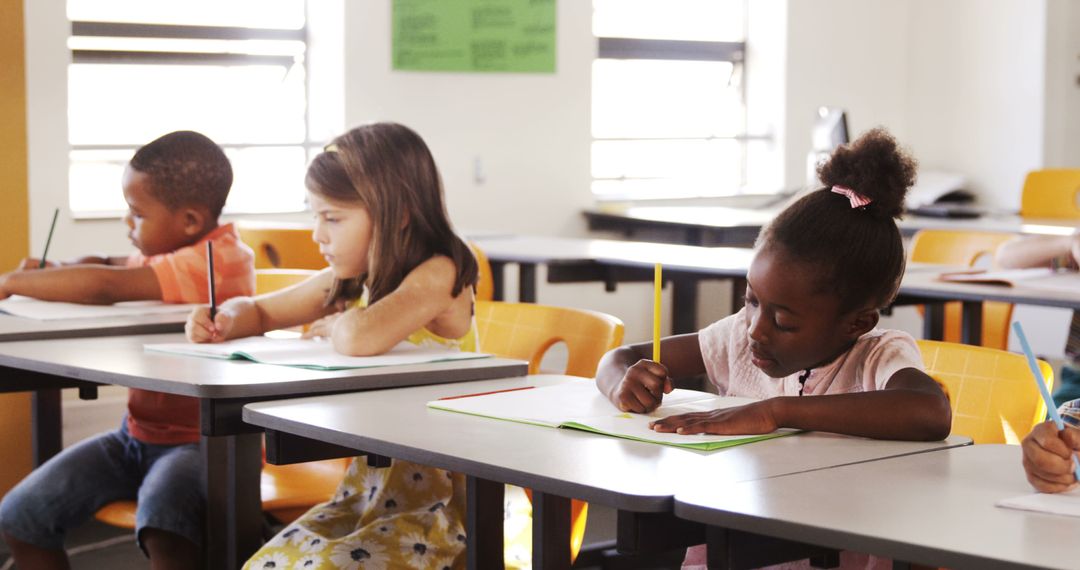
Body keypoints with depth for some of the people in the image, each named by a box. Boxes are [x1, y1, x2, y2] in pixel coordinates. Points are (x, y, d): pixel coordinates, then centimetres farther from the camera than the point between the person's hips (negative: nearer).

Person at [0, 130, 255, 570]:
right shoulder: (168, 253, 6)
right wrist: (58, 270, 0)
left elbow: (103, 286, -29)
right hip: (137, 435, 9)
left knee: (162, 525, -39)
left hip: (201, 441, -9)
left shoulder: (220, 259, -21)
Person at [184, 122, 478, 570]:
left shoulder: (436, 276, -17)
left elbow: (362, 337, -36)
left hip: (438, 496, -8)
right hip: (367, 487, 8)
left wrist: (331, 325, -12)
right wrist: (226, 322, -1)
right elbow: (261, 311, 23)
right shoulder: (346, 282, 8)